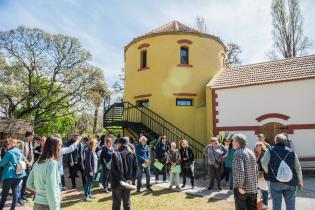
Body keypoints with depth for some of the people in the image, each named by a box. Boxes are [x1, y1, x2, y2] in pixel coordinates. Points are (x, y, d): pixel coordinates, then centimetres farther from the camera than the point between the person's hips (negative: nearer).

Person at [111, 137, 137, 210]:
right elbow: (135, 168, 1)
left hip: (117, 182, -4)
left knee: (116, 203, 9)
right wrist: (131, 179, -3)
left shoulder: (116, 154, -12)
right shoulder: (132, 154, 3)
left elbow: (115, 170, -18)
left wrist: (122, 180, -14)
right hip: (128, 182, 5)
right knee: (127, 203, 16)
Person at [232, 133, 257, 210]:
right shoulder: (251, 152, 9)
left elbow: (240, 171, -27)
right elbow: (256, 169, 15)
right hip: (253, 187, 7)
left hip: (242, 188, -7)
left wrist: (240, 186, -18)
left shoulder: (238, 153, -16)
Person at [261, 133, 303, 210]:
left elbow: (264, 163, -17)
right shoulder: (292, 152, 3)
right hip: (290, 183, 2)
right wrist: (300, 181, 18)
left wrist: (268, 173, 2)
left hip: (275, 182, -2)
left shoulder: (270, 151, -6)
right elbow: (298, 168, 7)